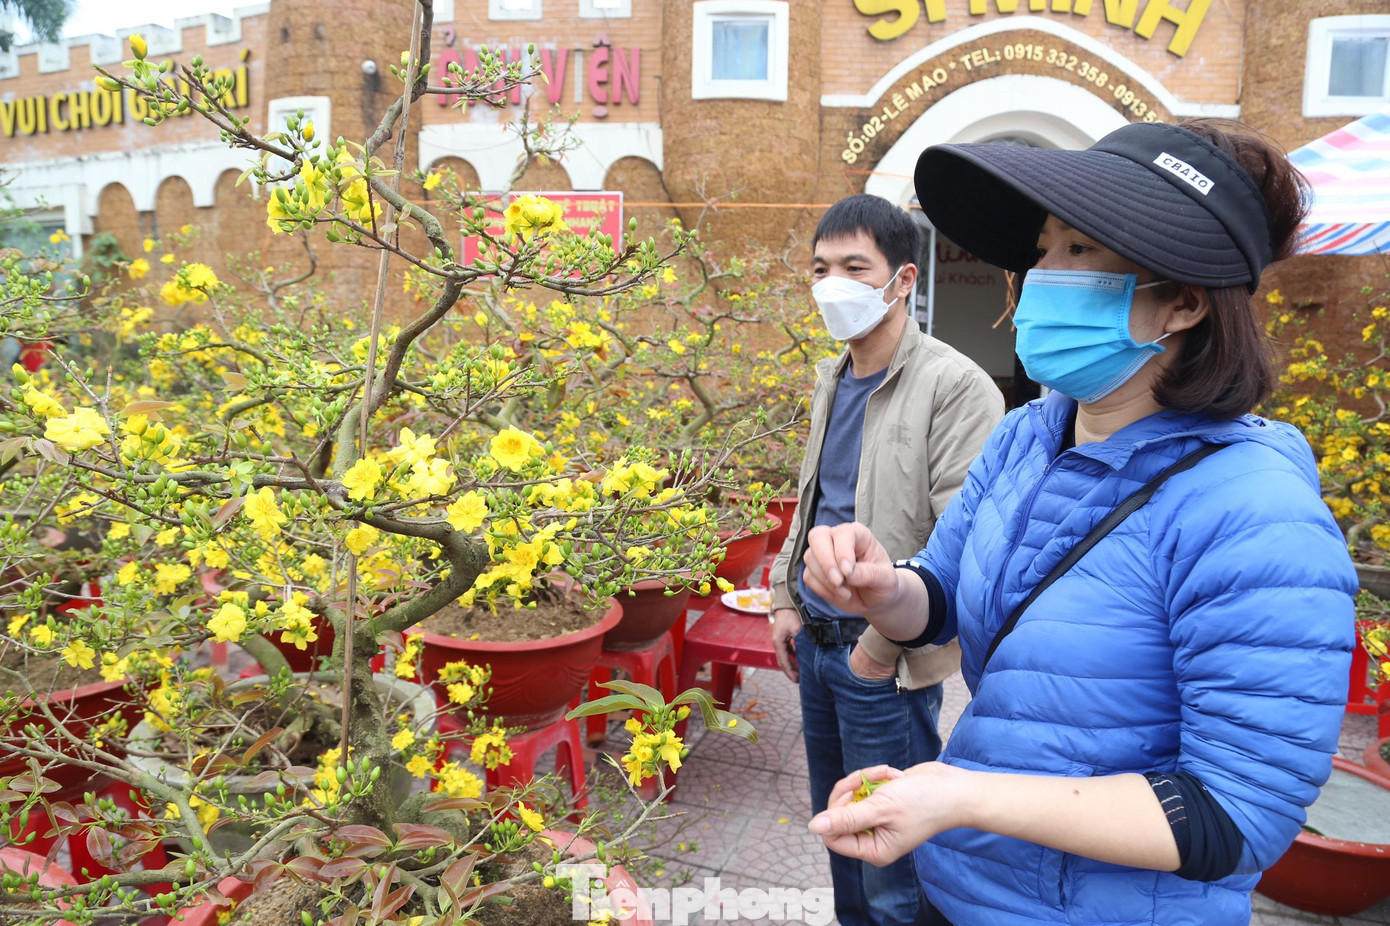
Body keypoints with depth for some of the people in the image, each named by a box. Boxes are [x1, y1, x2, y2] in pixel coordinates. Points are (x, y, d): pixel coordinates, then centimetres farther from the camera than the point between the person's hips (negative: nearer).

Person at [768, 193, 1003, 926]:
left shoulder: (955, 386, -17)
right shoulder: (831, 380, 8)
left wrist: (884, 643, -17)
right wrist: (787, 600, 12)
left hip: (886, 660, -7)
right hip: (816, 644, 7)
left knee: (890, 863, 8)